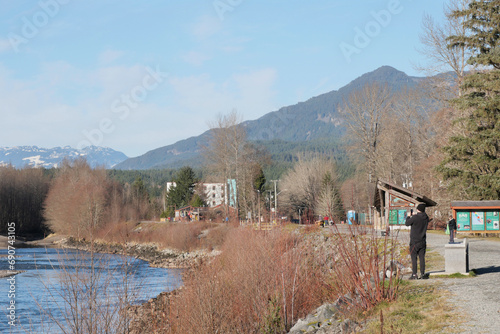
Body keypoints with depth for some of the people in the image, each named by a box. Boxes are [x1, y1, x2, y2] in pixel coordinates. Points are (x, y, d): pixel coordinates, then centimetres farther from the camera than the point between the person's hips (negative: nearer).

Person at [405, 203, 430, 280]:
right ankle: (422, 274, 9)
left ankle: (414, 274, -3)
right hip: (423, 241, 5)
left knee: (414, 258, -1)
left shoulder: (415, 218, -17)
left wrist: (408, 216, 13)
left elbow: (407, 223, -4)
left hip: (414, 241, -5)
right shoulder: (426, 218, 1)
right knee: (422, 258, 9)